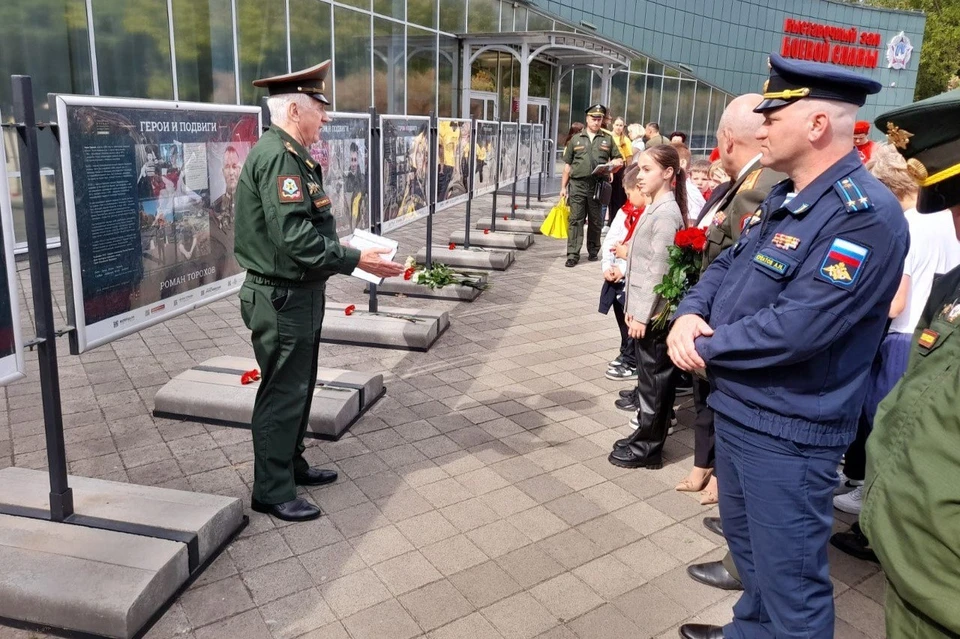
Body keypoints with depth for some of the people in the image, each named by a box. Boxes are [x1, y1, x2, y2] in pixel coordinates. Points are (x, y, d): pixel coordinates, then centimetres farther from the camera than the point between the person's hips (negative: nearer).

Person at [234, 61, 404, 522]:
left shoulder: (292, 155, 14)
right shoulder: (277, 156, -20)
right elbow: (295, 238, -28)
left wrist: (348, 252, 6)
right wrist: (355, 260, -23)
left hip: (299, 294, 10)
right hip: (282, 299, -10)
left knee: (298, 388, 20)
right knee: (283, 394, 1)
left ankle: (291, 465, 37)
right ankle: (272, 492, 15)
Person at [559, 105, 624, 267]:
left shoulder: (607, 139, 11)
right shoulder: (576, 139, 11)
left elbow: (619, 160, 15)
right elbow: (567, 165, 10)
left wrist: (615, 162, -10)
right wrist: (563, 187, 5)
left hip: (598, 185, 1)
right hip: (578, 185, 0)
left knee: (595, 221, 8)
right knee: (575, 220, -4)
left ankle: (593, 251, 21)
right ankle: (572, 255, -3)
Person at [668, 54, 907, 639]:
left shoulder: (865, 216, -23)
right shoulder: (783, 197, 8)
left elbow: (795, 329, -31)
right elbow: (726, 265, 12)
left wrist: (706, 347, -16)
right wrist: (690, 314, -10)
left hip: (787, 432, -9)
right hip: (738, 407, 10)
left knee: (789, 573, 7)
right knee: (747, 541, 27)